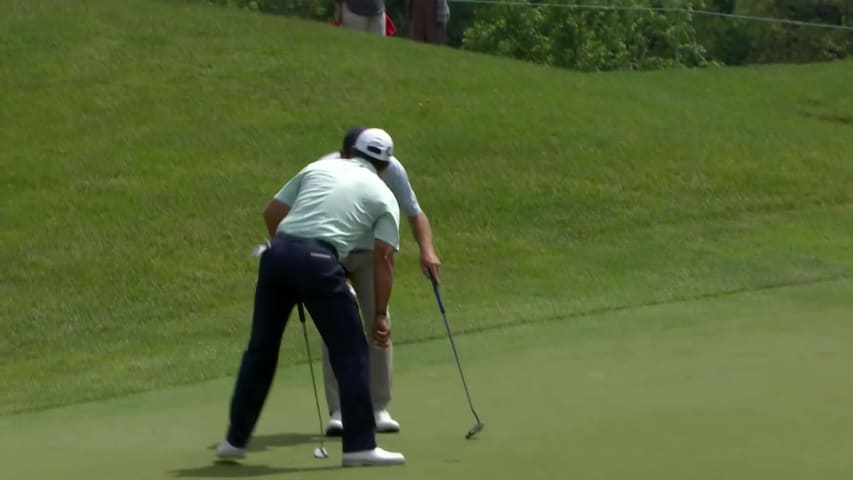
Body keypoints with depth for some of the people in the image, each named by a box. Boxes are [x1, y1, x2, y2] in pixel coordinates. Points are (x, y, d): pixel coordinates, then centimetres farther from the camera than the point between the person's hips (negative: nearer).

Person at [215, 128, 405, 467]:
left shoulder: (319, 168, 23)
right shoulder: (383, 196, 15)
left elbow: (272, 213, 20)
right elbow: (383, 258, 7)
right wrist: (380, 315, 12)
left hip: (278, 252, 4)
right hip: (319, 261, -4)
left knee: (260, 349, 16)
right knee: (350, 352, 7)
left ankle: (235, 439, 22)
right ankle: (359, 445, 4)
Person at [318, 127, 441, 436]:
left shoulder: (390, 169, -21)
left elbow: (414, 212, -10)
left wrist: (427, 250, -25)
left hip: (371, 252, 2)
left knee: (379, 326, -5)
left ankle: (379, 408, 2)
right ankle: (338, 413, -9)